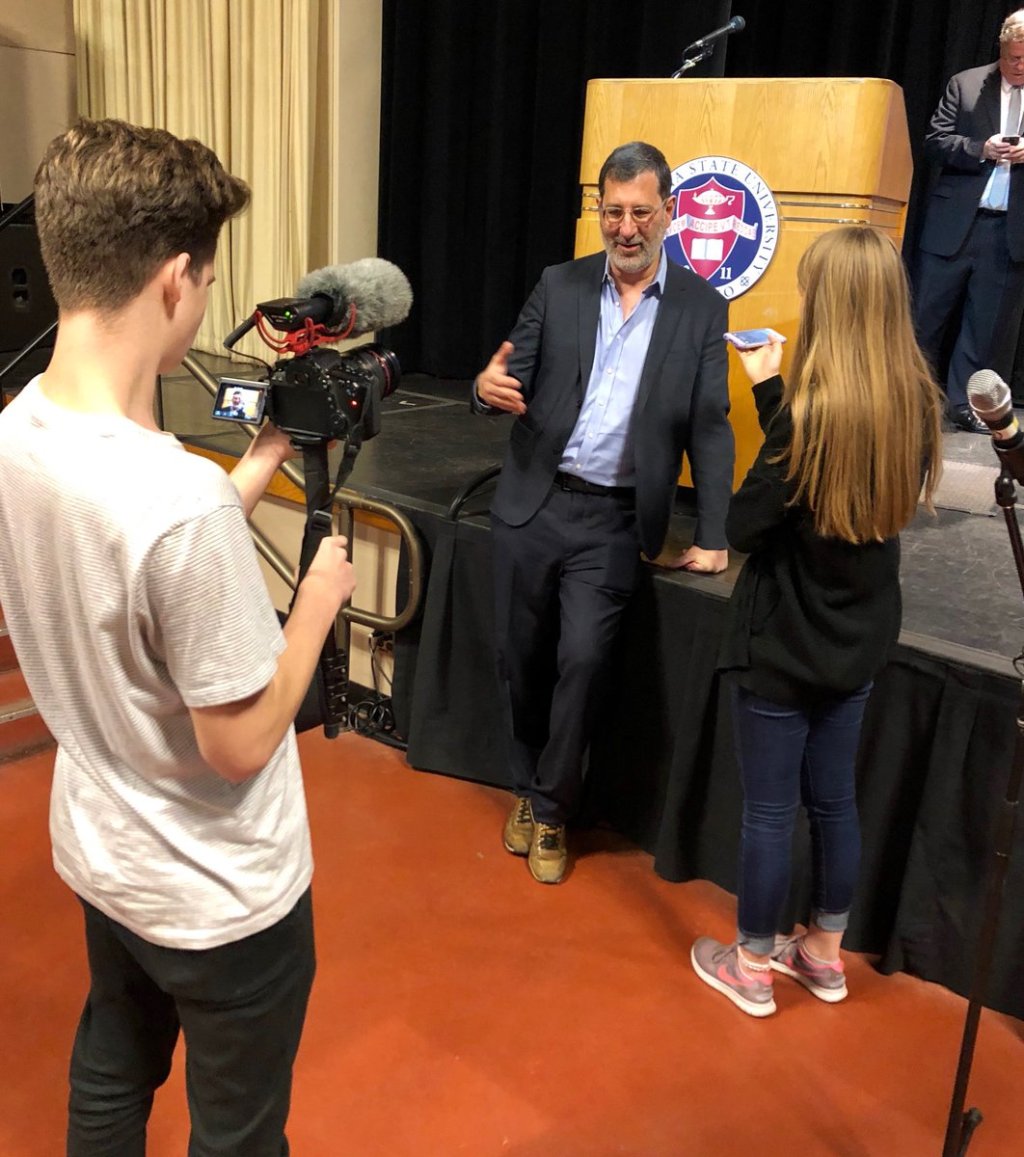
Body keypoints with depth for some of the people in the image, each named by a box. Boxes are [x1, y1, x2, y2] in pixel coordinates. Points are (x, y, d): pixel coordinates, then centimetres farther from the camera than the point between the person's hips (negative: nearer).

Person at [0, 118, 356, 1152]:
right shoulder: (181, 501, -36)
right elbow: (241, 743, -26)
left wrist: (259, 465, 4)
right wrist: (319, 598, -13)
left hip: (97, 853, 7)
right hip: (220, 896, -7)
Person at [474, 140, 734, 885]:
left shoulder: (702, 307, 2)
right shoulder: (559, 287, 5)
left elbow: (709, 427, 2)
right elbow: (515, 377, 1)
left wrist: (712, 537, -1)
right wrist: (490, 386, -24)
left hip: (614, 521, -2)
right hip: (532, 506, 2)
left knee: (584, 658, -10)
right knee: (521, 656, 9)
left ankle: (551, 810, 12)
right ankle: (528, 787, 33)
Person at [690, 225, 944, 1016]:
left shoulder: (814, 408, -24)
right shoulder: (915, 404, -3)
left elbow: (745, 526, -19)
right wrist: (777, 395, 0)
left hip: (785, 643, -7)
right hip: (857, 639, 7)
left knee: (770, 810, 9)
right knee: (834, 799, 21)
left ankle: (752, 967, 27)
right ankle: (826, 954, 38)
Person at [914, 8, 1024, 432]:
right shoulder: (965, 84, 6)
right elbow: (934, 142, 1)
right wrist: (981, 149, -14)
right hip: (955, 222, -1)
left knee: (990, 325, 4)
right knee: (926, 314, 4)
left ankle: (966, 406, 12)